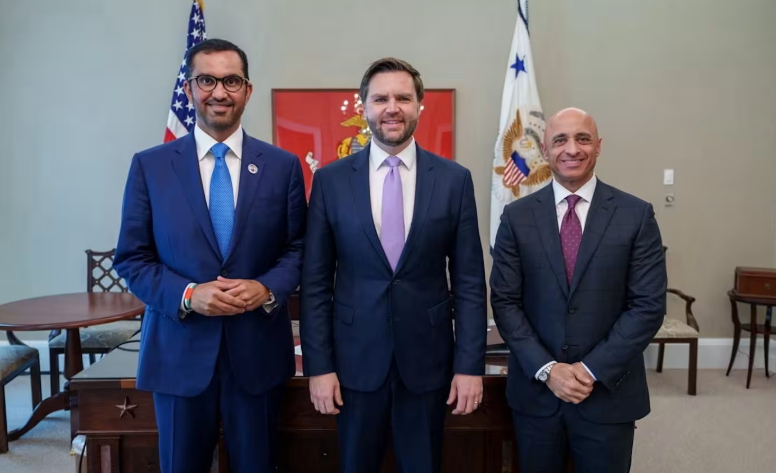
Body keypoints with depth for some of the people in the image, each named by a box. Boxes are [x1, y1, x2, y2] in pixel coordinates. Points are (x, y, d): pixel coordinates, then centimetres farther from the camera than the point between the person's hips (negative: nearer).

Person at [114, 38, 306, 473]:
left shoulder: (283, 165, 1)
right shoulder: (149, 166, 0)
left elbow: (299, 249, 4)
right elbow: (132, 258, 1)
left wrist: (268, 289, -15)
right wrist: (187, 294, -16)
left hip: (258, 349, 1)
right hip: (179, 349, 0)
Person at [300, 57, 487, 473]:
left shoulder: (454, 179, -2)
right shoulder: (330, 180, -3)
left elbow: (469, 280, -1)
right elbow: (315, 281, -2)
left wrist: (470, 364, -4)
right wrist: (318, 364, -4)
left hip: (427, 358, 1)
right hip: (356, 359, 0)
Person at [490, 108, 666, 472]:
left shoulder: (636, 215, -3)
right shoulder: (517, 216, -1)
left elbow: (648, 305, -6)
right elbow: (504, 302, -3)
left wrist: (593, 370, -13)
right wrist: (546, 369, -12)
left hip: (609, 393, 0)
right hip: (535, 390, 1)